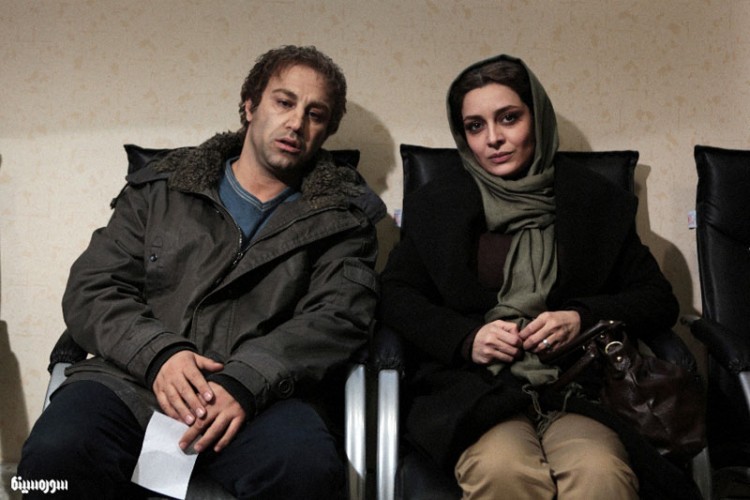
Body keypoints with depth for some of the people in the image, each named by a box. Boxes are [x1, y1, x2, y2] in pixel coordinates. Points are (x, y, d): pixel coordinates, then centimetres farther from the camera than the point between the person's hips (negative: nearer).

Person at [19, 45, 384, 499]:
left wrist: (245, 381, -18)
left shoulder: (342, 215, 14)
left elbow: (338, 317, 0)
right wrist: (158, 352, -10)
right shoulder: (161, 188, 17)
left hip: (263, 392, -1)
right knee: (55, 454, -30)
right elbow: (91, 290, 11)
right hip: (133, 380, 2)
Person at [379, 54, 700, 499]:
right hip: (474, 389, 0)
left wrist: (583, 318, -5)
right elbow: (395, 295, 11)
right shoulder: (437, 203, 16)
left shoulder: (594, 199, 15)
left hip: (579, 387, 0)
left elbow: (659, 299, 14)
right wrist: (466, 338, -6)